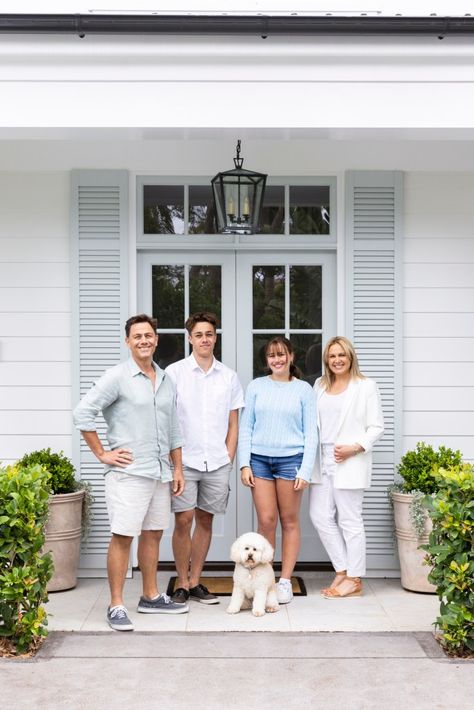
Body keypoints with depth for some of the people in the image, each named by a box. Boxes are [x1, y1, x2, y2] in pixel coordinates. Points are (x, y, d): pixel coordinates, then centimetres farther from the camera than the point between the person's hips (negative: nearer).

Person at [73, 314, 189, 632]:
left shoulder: (166, 381, 13)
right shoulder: (118, 377, -7)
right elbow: (83, 413, -11)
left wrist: (178, 469, 15)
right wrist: (102, 453, -10)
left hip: (160, 473, 7)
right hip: (129, 472, -6)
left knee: (153, 534, 14)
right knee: (123, 537, -4)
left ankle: (151, 597, 26)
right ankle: (116, 606, 4)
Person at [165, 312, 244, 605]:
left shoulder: (228, 376, 9)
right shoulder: (174, 372, 1)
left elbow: (233, 424, 12)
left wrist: (229, 459, 4)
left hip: (217, 462, 3)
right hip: (184, 460, -3)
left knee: (205, 520, 8)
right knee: (183, 520, -5)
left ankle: (195, 581, 18)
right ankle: (182, 584, 8)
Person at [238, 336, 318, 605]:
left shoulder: (304, 389, 4)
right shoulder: (256, 386, 7)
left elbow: (311, 433, 2)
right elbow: (245, 427, 7)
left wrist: (305, 471, -5)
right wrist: (244, 464, 0)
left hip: (290, 459, -1)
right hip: (260, 459, 1)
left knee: (289, 521, 5)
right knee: (266, 521, 0)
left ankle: (285, 581, 13)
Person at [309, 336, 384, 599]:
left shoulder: (365, 386, -1)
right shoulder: (320, 385, 14)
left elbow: (377, 427, -2)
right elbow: (314, 422, 15)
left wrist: (355, 448, -15)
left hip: (349, 463, -6)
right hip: (323, 461, 6)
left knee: (349, 520, -1)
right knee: (320, 516, 4)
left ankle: (354, 580, 10)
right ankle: (342, 570, 18)